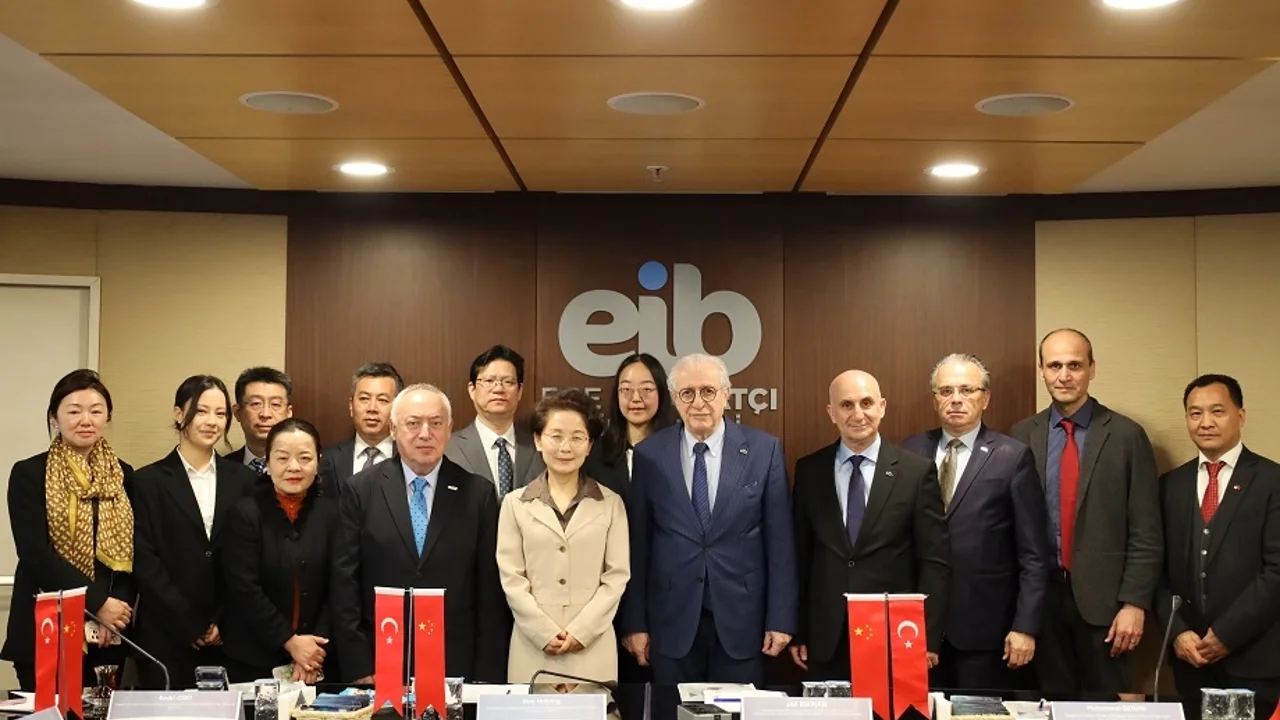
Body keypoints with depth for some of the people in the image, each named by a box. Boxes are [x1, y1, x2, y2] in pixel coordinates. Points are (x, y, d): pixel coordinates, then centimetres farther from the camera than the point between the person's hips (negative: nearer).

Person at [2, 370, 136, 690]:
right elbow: (35, 553, -11)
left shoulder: (123, 476, 9)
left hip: (109, 635, 3)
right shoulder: (29, 474, -1)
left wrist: (114, 611, -11)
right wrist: (98, 602, -16)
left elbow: (132, 554, 6)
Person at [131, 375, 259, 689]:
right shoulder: (148, 481, 2)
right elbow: (144, 563, -4)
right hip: (167, 638, -2)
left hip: (231, 637, 2)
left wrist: (222, 624, -5)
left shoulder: (244, 480, 8)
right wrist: (192, 627, -8)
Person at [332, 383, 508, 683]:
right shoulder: (361, 490, 2)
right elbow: (345, 584, 1)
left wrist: (487, 676, -3)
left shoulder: (478, 493, 1)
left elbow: (491, 592, 1)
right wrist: (358, 668, -5)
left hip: (458, 667, 0)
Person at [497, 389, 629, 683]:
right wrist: (546, 633, -9)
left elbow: (617, 576, 2)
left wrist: (581, 631, -8)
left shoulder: (611, 503, 7)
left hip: (593, 648, 0)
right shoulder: (515, 504, 7)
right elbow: (511, 578, 2)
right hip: (533, 647, 0)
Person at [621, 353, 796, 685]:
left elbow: (779, 540, 0)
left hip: (741, 620, 0)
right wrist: (635, 622, 1)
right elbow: (637, 544, 2)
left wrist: (781, 619, -2)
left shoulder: (764, 450, -1)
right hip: (672, 620, 1)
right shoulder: (649, 454, 0)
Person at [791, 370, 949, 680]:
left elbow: (935, 561, -2)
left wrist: (929, 639, -7)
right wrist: (797, 633, 4)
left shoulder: (917, 472, -2)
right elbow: (799, 556, 7)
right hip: (826, 643, 2)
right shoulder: (809, 471, 5)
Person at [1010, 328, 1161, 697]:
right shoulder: (1023, 436, 4)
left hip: (1103, 597, -2)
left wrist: (1135, 603, -9)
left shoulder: (1126, 435, -3)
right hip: (1041, 595, 2)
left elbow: (1146, 533, -4)